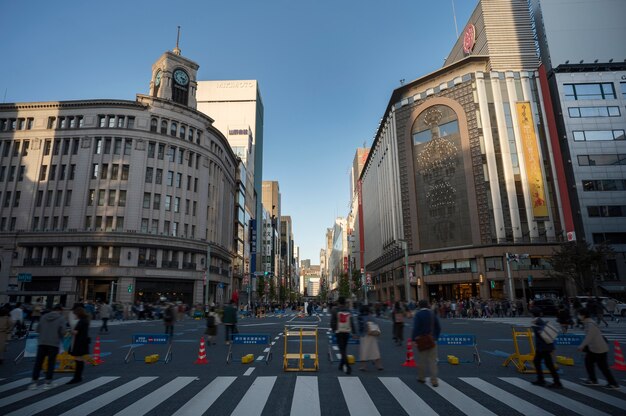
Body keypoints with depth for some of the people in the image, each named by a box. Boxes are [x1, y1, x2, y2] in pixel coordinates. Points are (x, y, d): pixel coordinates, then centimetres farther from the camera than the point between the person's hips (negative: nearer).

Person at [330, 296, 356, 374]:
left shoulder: (334, 310, -5)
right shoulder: (348, 310, 6)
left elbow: (332, 322, -5)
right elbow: (352, 323, 3)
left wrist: (334, 330, 10)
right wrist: (354, 332, 4)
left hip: (338, 332, -4)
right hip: (347, 332, 4)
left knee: (342, 350, -3)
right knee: (344, 350, 17)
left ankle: (348, 367, -15)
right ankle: (341, 366, 28)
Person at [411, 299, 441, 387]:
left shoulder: (418, 314, -11)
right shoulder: (433, 313, 2)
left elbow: (416, 328, -16)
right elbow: (438, 327, 6)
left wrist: (413, 339, -12)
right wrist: (436, 337, 13)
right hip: (432, 340, 3)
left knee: (421, 360, 12)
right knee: (433, 360, 6)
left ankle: (421, 377, 25)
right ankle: (434, 380, 3)